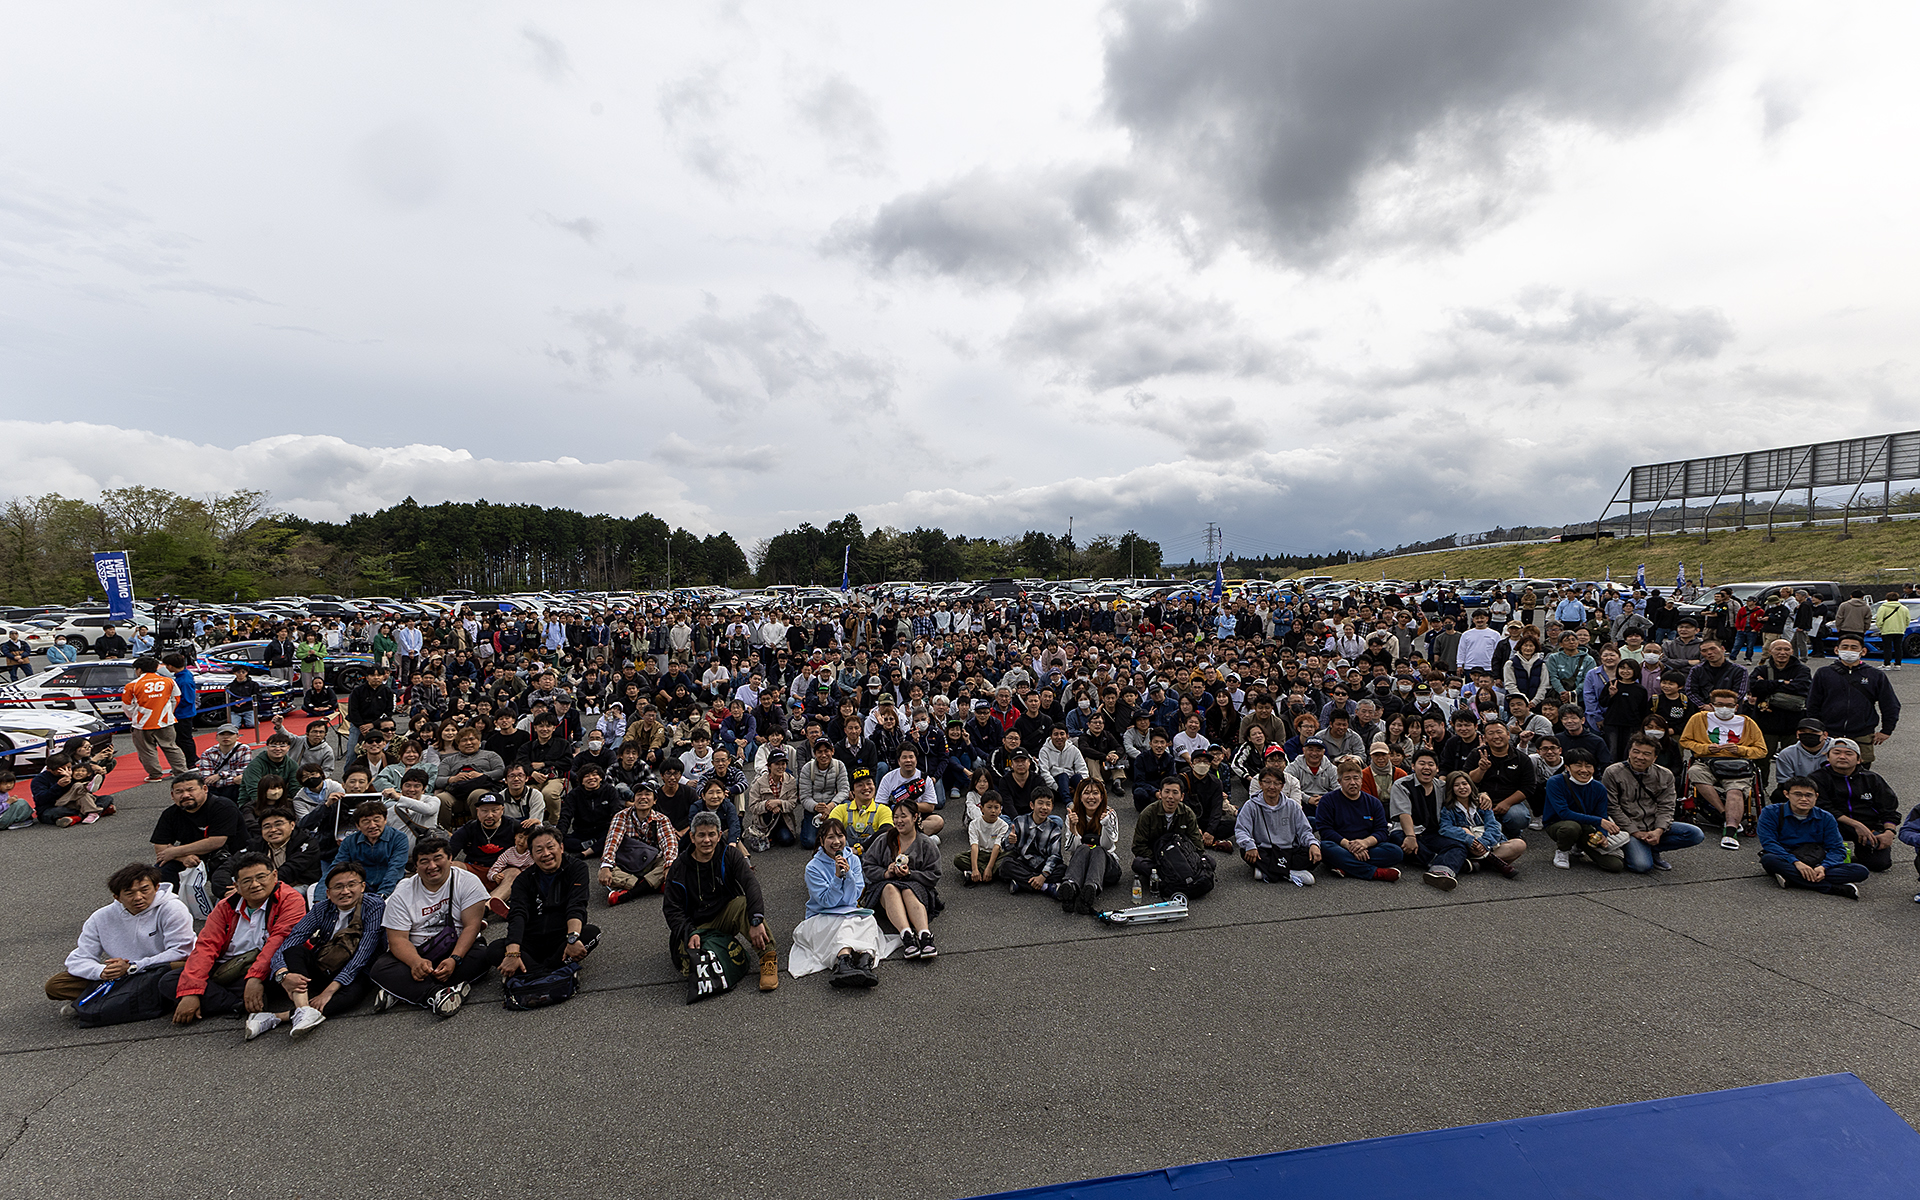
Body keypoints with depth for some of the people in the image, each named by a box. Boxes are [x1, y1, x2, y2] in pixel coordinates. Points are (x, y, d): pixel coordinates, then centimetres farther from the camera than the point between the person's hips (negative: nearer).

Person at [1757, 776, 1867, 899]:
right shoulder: (1770, 813, -3)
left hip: (1816, 864, 4)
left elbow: (1838, 849, 2)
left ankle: (1790, 878, -34)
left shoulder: (1825, 818, 9)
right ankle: (1836, 888, -33)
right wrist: (1796, 862, -28)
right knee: (1768, 859, -38)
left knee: (1861, 871, -19)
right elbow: (1768, 843, -13)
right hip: (1785, 861, -4)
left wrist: (1823, 867, -19)